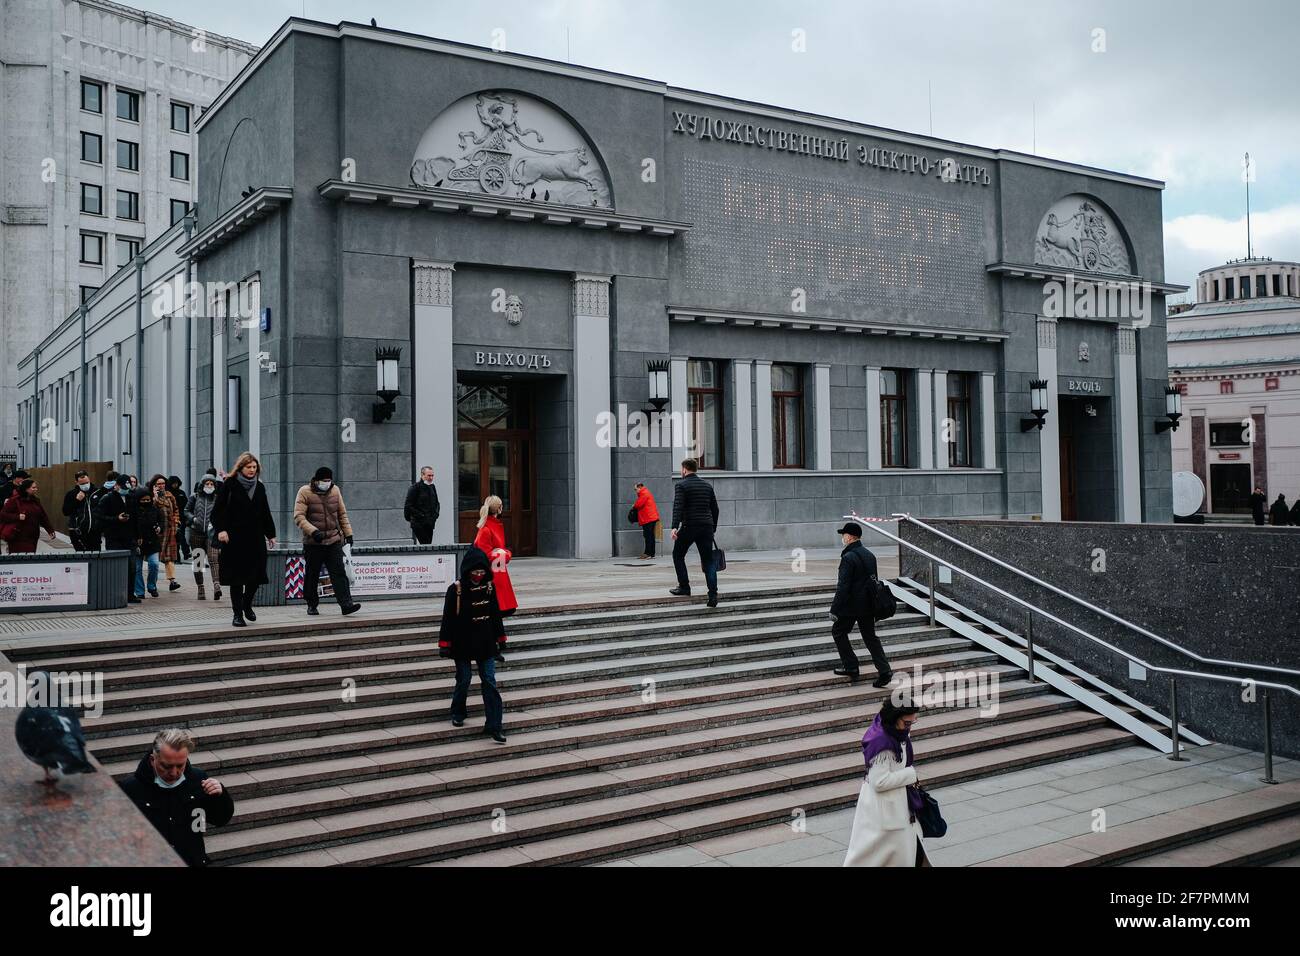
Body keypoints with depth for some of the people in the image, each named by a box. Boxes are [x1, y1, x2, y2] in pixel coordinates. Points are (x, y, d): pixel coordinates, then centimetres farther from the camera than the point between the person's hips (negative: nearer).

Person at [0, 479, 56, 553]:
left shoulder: (36, 501, 13)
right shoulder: (14, 501, -6)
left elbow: (44, 517, 16)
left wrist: (50, 530, 9)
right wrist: (17, 517, -19)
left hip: (32, 538, 6)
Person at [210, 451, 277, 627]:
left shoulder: (259, 487, 13)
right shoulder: (229, 485, -2)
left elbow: (265, 513, 19)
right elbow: (218, 510, -6)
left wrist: (271, 534, 16)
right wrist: (220, 529, -17)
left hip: (256, 538, 4)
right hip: (234, 539, -4)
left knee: (256, 575, 2)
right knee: (236, 577, 0)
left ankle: (247, 604, 28)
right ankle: (238, 614, 9)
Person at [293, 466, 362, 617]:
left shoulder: (335, 490, 8)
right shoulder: (305, 492, -5)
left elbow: (342, 514, 17)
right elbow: (298, 516, -12)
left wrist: (348, 533, 11)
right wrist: (313, 531, -24)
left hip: (334, 540, 2)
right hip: (313, 542, -2)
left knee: (339, 573, -7)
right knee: (312, 576, 8)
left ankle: (346, 604, -13)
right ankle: (312, 605, 22)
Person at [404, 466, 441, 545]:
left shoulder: (432, 487, 15)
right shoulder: (415, 487, -9)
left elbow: (436, 503, 27)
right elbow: (408, 506, -11)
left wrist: (436, 514, 12)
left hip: (430, 523, 7)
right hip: (419, 524, -7)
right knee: (425, 545, -14)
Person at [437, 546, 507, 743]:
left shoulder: (489, 587, 0)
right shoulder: (456, 590, -11)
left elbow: (495, 614, 10)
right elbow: (448, 618, -9)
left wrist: (500, 637, 14)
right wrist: (444, 644, -10)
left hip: (486, 644, 3)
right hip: (462, 644, -3)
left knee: (490, 682, -2)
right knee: (463, 680, 9)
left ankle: (494, 726, -3)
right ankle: (458, 714, 34)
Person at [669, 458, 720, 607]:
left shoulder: (682, 485, -3)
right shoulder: (707, 485, 15)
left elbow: (678, 507, -16)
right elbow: (715, 509, 17)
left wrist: (675, 527, -24)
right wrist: (713, 528, 25)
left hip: (689, 526, -5)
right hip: (707, 527, 5)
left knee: (678, 555, 16)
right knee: (708, 561, 4)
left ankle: (684, 587, 16)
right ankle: (713, 595, -6)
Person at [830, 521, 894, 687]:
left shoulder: (848, 558, -18)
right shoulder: (870, 555, 9)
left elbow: (843, 586, -20)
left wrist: (834, 609, -16)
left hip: (851, 605, -7)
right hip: (868, 605, 8)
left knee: (838, 632, 12)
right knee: (870, 637, 10)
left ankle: (851, 667, 13)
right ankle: (884, 670, 0)